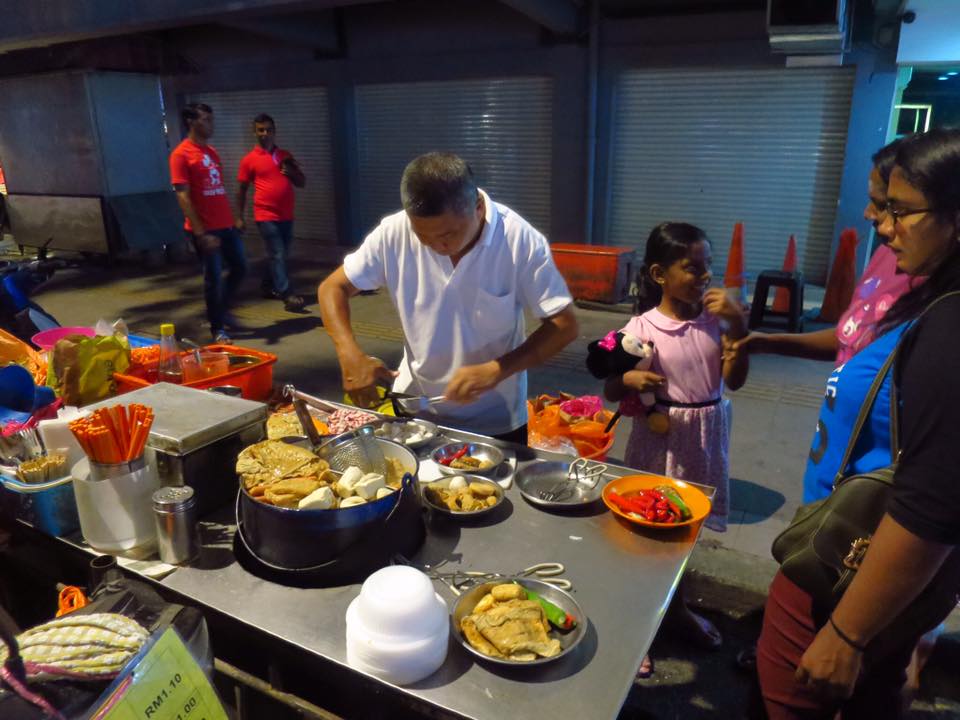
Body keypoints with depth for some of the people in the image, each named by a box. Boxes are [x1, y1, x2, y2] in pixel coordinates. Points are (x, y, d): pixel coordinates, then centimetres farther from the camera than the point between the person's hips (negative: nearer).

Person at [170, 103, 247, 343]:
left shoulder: (212, 152, 14)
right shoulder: (181, 155, -9)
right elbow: (183, 197, -14)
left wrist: (233, 218, 15)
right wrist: (200, 233, -19)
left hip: (226, 225, 7)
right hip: (205, 230, -7)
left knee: (239, 268, 12)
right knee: (214, 277, 0)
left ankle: (220, 311, 32)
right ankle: (217, 327, 15)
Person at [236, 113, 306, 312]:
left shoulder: (285, 156, 12)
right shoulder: (249, 159, 0)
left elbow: (302, 183, 14)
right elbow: (241, 190, 4)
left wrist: (292, 172, -8)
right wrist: (239, 217, 1)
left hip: (286, 215, 5)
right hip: (266, 216, -5)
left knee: (281, 255, 12)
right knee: (277, 255, -12)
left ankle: (268, 286, 29)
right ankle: (287, 295, -16)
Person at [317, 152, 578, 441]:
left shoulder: (520, 240, -21)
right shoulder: (394, 233, -15)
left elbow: (564, 325, -18)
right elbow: (333, 288, -6)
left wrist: (495, 370, -31)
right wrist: (351, 355, -24)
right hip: (412, 409, 2)